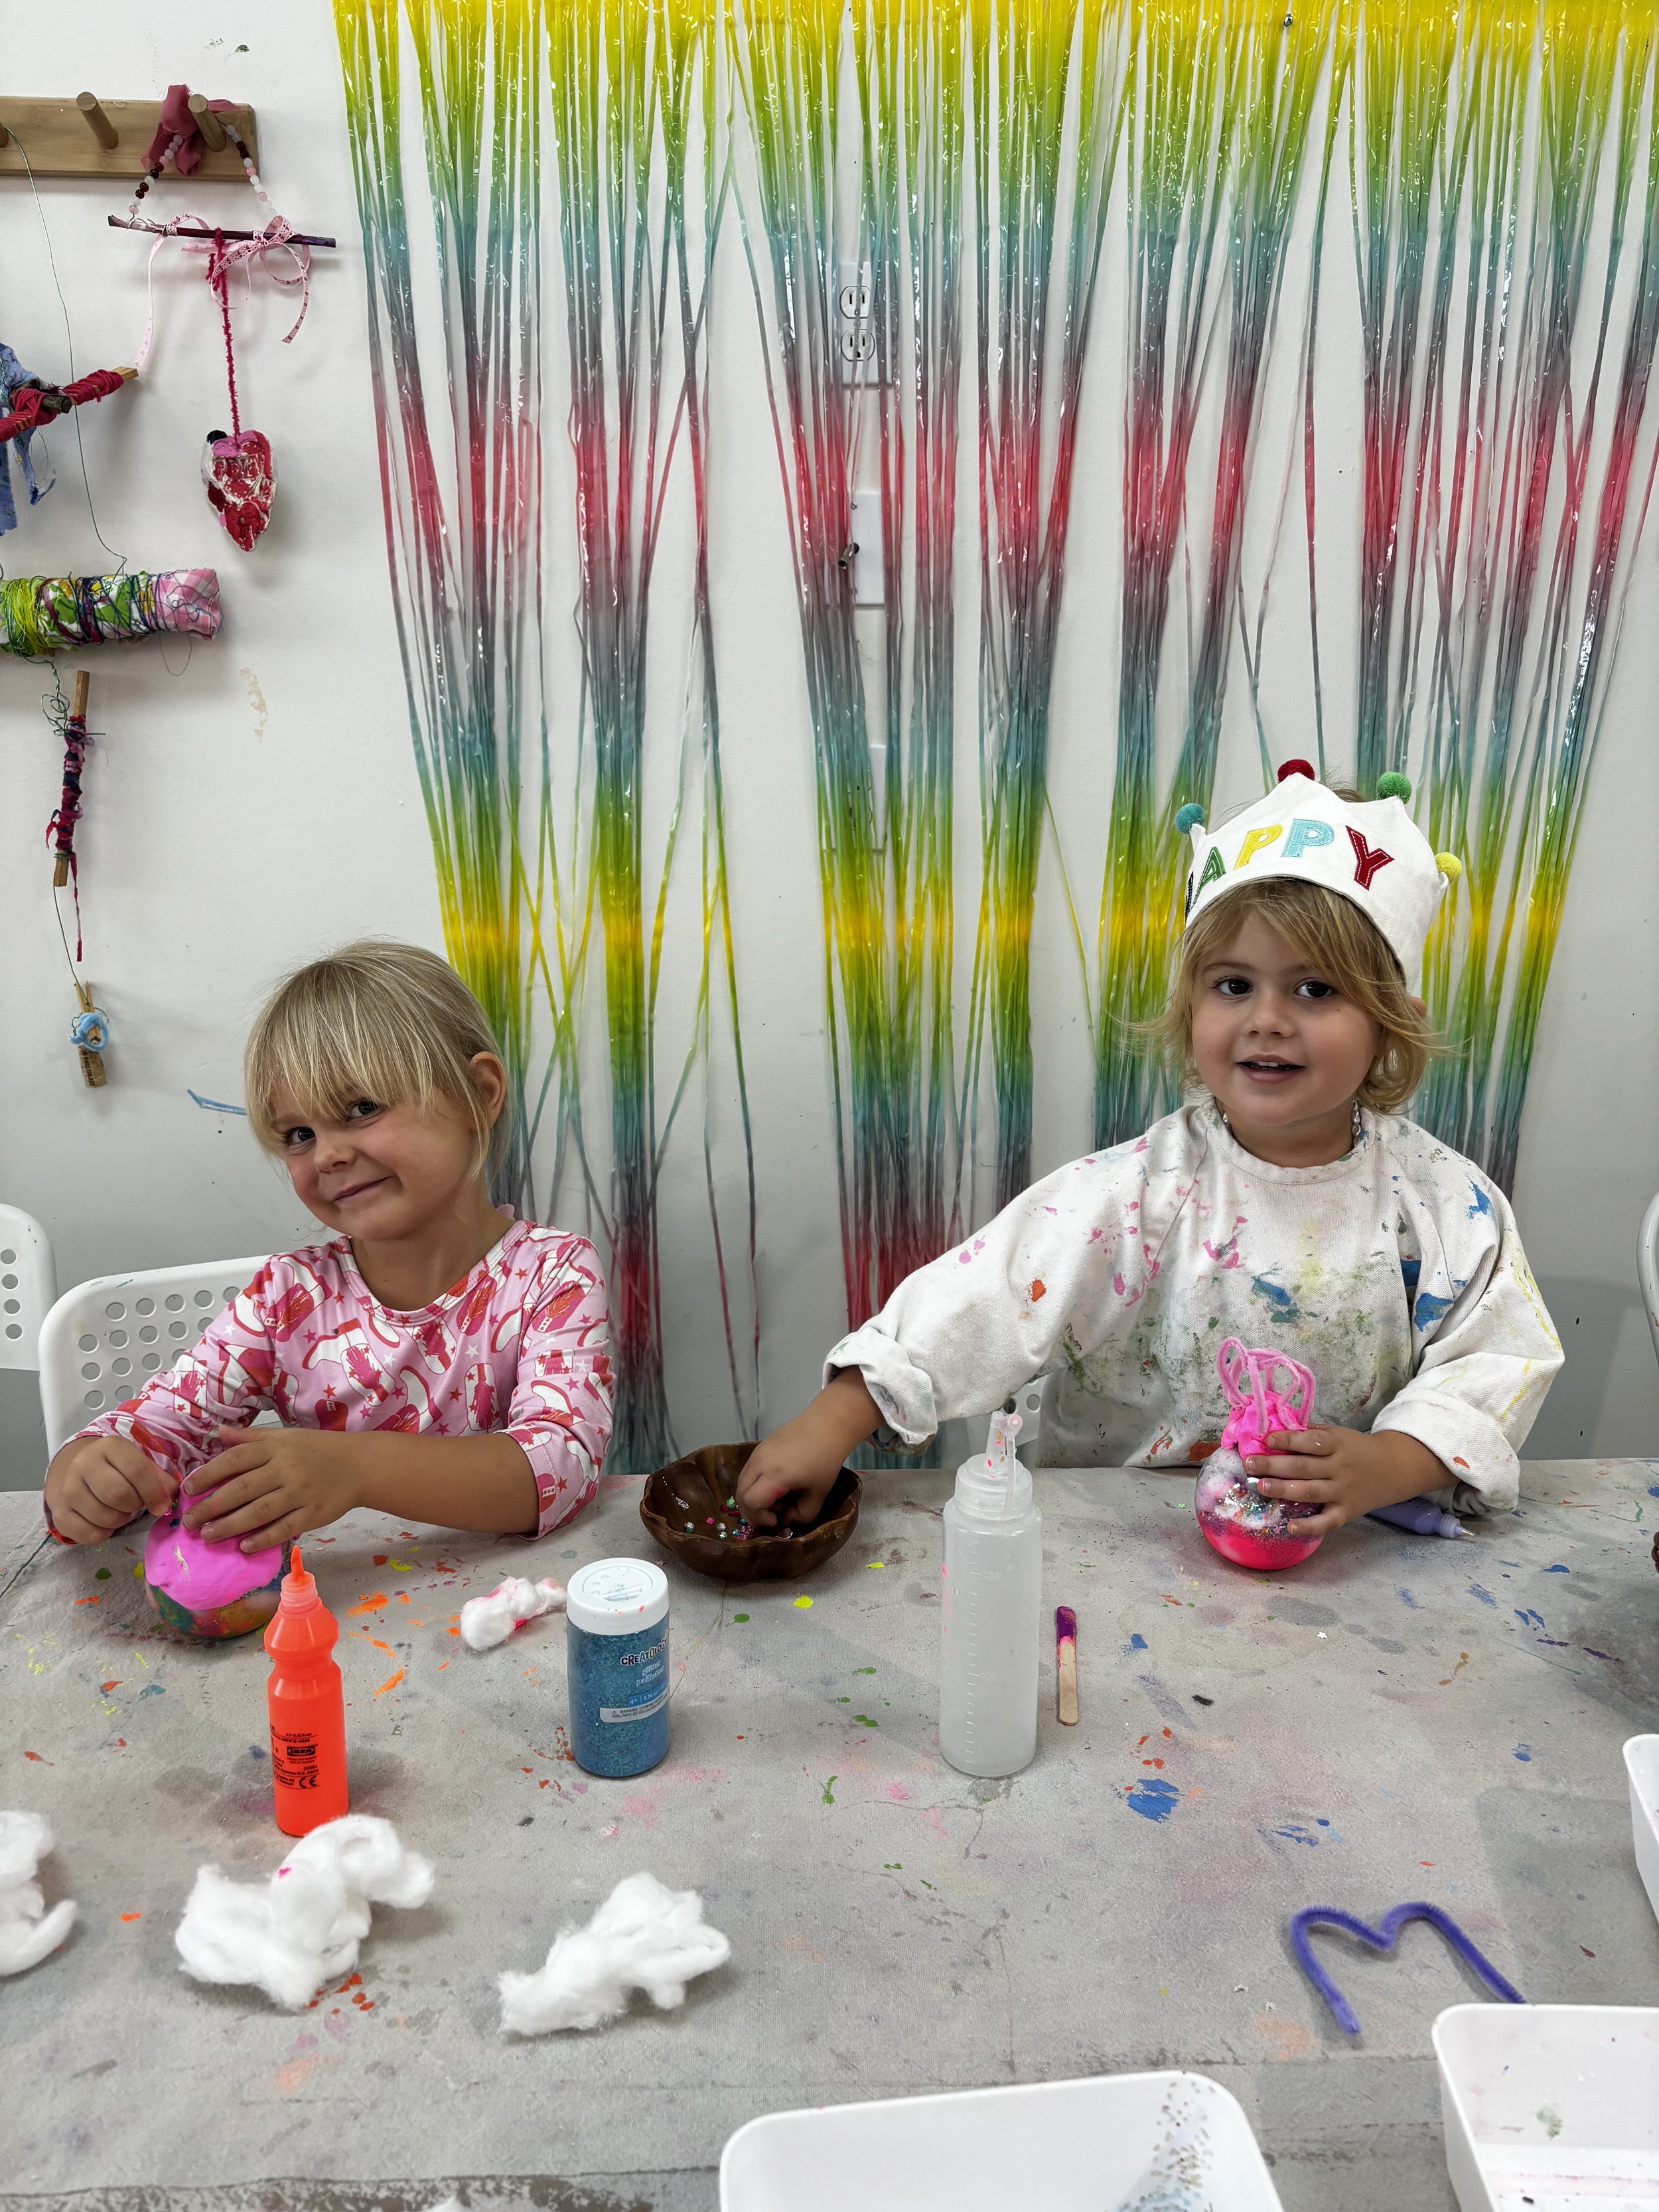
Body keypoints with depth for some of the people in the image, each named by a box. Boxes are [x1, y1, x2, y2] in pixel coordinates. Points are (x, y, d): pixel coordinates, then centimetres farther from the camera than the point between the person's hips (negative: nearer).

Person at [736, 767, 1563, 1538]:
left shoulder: (1446, 1203, -6)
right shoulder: (1139, 1190, -12)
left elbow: (1496, 1366, -1)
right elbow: (988, 1296, -17)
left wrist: (1389, 1466, -19)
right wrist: (833, 1421, -24)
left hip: (1348, 1560, 4)